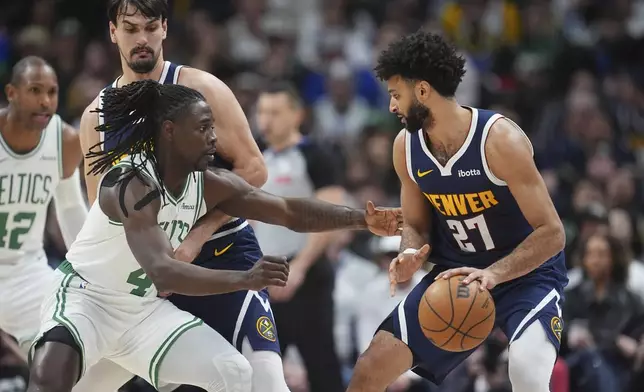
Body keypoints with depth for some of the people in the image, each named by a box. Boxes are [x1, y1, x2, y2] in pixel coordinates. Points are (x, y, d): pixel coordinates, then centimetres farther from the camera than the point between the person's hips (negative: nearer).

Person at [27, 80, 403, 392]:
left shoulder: (210, 184, -7)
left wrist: (362, 219, -14)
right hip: (86, 297, -8)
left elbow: (291, 212, -2)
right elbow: (162, 272, -42)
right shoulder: (133, 183, -30)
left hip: (144, 308, 8)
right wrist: (245, 279, -52)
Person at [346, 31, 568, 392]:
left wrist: (493, 274, -37)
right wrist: (411, 255, -16)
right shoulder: (406, 146, -6)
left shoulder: (500, 139, -25)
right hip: (458, 272, 6)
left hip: (527, 271, -6)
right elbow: (416, 225, 8)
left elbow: (551, 233, -24)